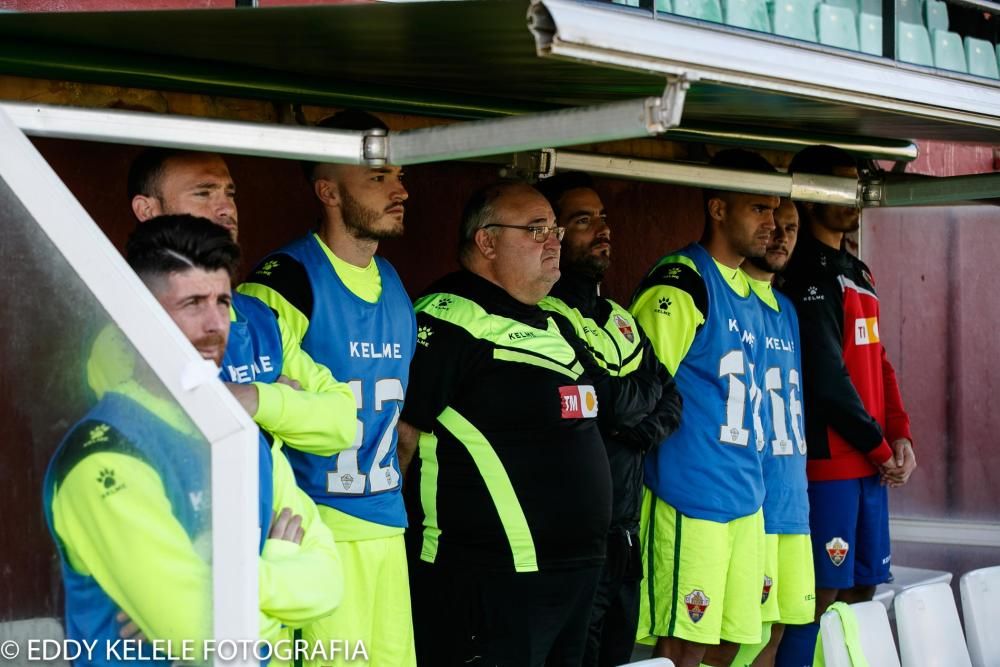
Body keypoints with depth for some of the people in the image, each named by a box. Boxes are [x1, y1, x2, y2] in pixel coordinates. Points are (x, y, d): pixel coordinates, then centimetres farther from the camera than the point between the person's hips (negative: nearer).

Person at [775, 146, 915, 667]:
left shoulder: (856, 273, 17)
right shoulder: (809, 276, -11)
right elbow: (828, 378, -16)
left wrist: (900, 435, 4)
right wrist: (879, 447, -9)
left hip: (871, 462, 9)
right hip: (829, 462, -9)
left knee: (863, 589, 10)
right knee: (823, 595, -8)